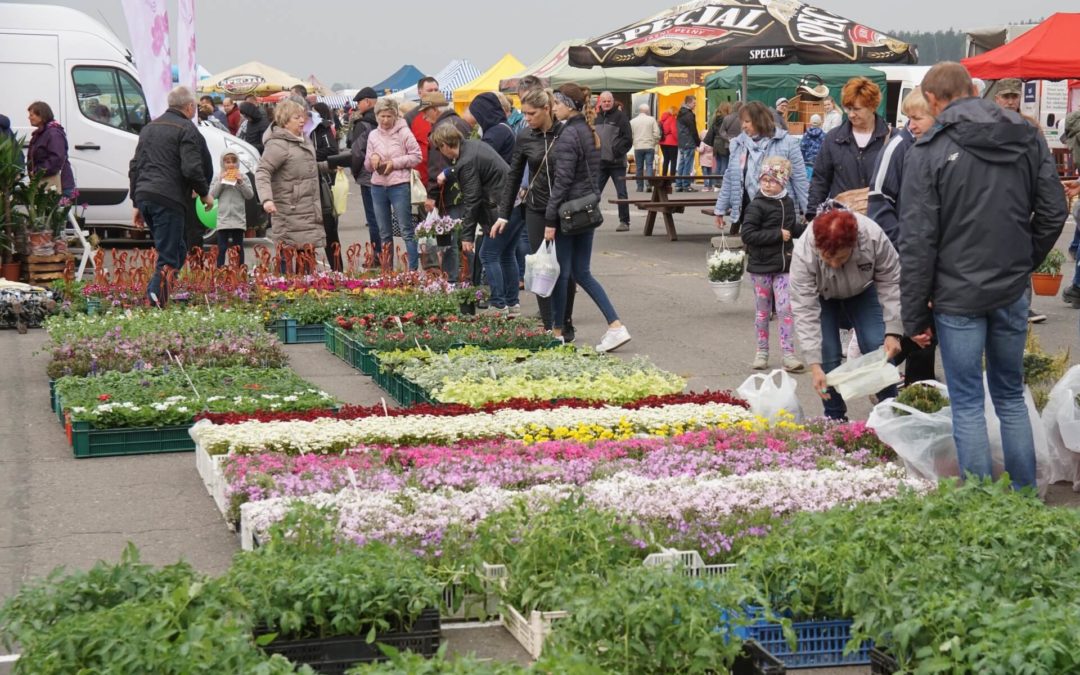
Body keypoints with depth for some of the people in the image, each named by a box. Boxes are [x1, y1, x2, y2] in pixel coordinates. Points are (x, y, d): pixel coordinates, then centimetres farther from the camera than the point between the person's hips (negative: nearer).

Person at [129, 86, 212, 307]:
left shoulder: (149, 128, 22)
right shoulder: (186, 130, -4)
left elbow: (134, 167, 23)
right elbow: (192, 169, -14)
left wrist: (136, 204, 25)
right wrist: (205, 193, 2)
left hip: (144, 196, 8)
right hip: (168, 199, -8)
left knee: (177, 250, 18)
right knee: (168, 258, -7)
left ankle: (155, 296, 10)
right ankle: (156, 300, -17)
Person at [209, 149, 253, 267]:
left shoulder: (242, 177, 5)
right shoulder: (218, 177, 5)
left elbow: (250, 195, 1)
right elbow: (212, 195, -1)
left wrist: (241, 182, -10)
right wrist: (221, 181, -9)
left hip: (239, 219, 1)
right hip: (223, 219, -1)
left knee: (238, 248, 5)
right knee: (222, 248, -1)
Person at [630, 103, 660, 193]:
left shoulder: (632, 121, 4)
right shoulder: (652, 119, -1)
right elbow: (656, 134, -4)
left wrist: (632, 144, 18)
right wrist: (655, 143, 10)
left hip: (638, 147, 1)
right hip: (649, 146, -1)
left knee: (639, 168, 8)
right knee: (649, 166, -2)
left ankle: (640, 187, 11)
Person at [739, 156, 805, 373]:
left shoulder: (788, 203, 7)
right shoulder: (756, 206, -11)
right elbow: (748, 234, -19)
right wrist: (777, 234, -20)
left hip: (783, 265, 4)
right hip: (761, 265, -3)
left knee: (785, 308, -3)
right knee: (763, 311, 7)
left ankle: (788, 353, -2)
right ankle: (762, 352, 18)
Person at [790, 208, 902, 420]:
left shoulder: (874, 237, -38)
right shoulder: (803, 253, -39)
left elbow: (891, 284, -24)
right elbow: (805, 312, -36)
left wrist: (893, 333, -28)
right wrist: (815, 367, -38)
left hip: (862, 291, 1)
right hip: (821, 297, -1)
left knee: (878, 347, -10)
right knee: (828, 355, -12)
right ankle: (835, 418, 5)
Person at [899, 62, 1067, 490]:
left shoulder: (928, 153, -10)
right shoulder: (1028, 138, 3)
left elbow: (917, 241, -11)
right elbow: (1053, 214, 5)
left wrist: (915, 313, -5)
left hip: (957, 296, -4)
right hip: (1013, 293, 4)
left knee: (968, 404, 4)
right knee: (1011, 397, 17)